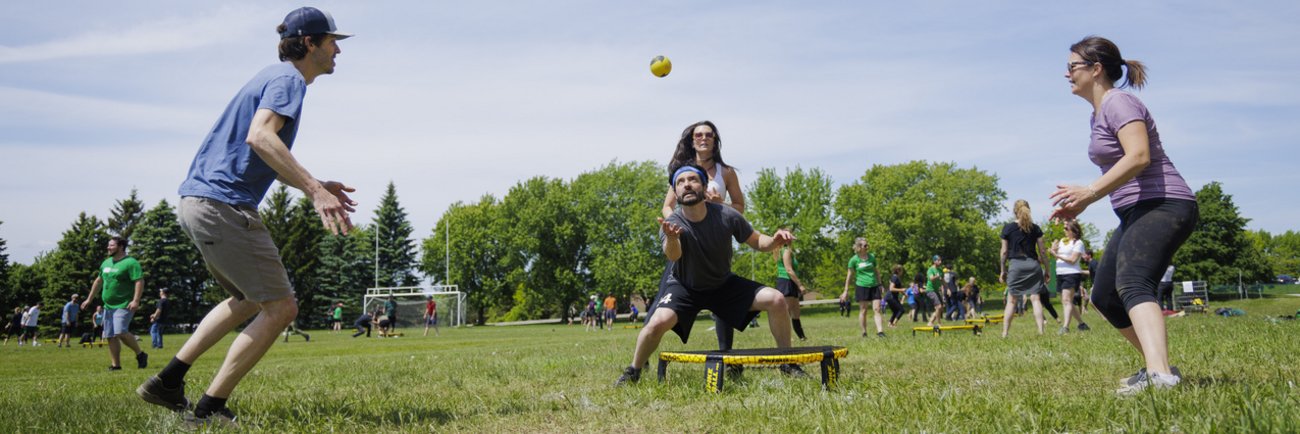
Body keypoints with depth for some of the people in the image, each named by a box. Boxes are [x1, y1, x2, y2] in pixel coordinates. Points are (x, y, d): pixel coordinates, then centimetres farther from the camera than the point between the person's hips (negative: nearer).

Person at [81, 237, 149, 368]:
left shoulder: (130, 263, -10)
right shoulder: (106, 263, 15)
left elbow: (140, 281, -19)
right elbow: (98, 282, 26)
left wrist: (136, 300, -28)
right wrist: (89, 299, 25)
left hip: (124, 305, -8)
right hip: (108, 306, 8)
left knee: (120, 332, -22)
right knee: (110, 336, 5)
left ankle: (140, 354, -5)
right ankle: (115, 365, 11)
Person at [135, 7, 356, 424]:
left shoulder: (274, 77, 22)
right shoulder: (289, 79, -9)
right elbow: (259, 137, -28)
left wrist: (314, 184, 24)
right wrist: (313, 189, -33)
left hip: (196, 202, 11)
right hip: (223, 206, -11)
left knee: (249, 300, 25)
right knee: (280, 307, -6)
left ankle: (167, 381, 24)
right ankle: (210, 408, -2)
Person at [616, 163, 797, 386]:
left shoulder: (726, 216, -20)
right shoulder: (673, 224, -25)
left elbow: (756, 242, -5)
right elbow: (673, 255, -46)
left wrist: (774, 241, -30)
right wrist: (671, 238, -71)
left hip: (724, 284, 2)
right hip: (685, 287, -2)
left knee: (776, 300, -14)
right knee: (658, 322, -30)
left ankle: (787, 363, 5)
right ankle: (633, 372, -3)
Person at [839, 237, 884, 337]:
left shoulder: (872, 256, 9)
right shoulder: (854, 260, -3)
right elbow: (849, 275, 2)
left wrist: (880, 284, 18)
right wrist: (846, 291, 2)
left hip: (874, 286, 4)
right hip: (861, 287, -4)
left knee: (877, 310, -5)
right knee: (863, 311, 1)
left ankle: (880, 331, -10)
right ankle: (864, 333, 9)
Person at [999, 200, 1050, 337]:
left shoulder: (1008, 228, 1)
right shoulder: (1035, 228, 5)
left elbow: (1004, 251, 2)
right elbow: (1042, 251, 6)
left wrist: (1002, 271, 9)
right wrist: (1046, 270, 13)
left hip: (1015, 264, -1)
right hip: (1033, 264, 1)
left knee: (1011, 300, 3)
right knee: (1035, 299, 0)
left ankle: (1005, 333, 0)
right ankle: (1041, 331, -8)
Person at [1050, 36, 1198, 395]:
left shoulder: (1119, 102, -10)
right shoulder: (1100, 112, 19)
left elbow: (1139, 157, -26)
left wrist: (1090, 193, -29)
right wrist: (1082, 203, 17)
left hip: (1163, 205, -11)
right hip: (1136, 213, 11)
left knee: (1132, 283, -33)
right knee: (1105, 297, 12)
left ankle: (1159, 375, -50)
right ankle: (1157, 366, 20)